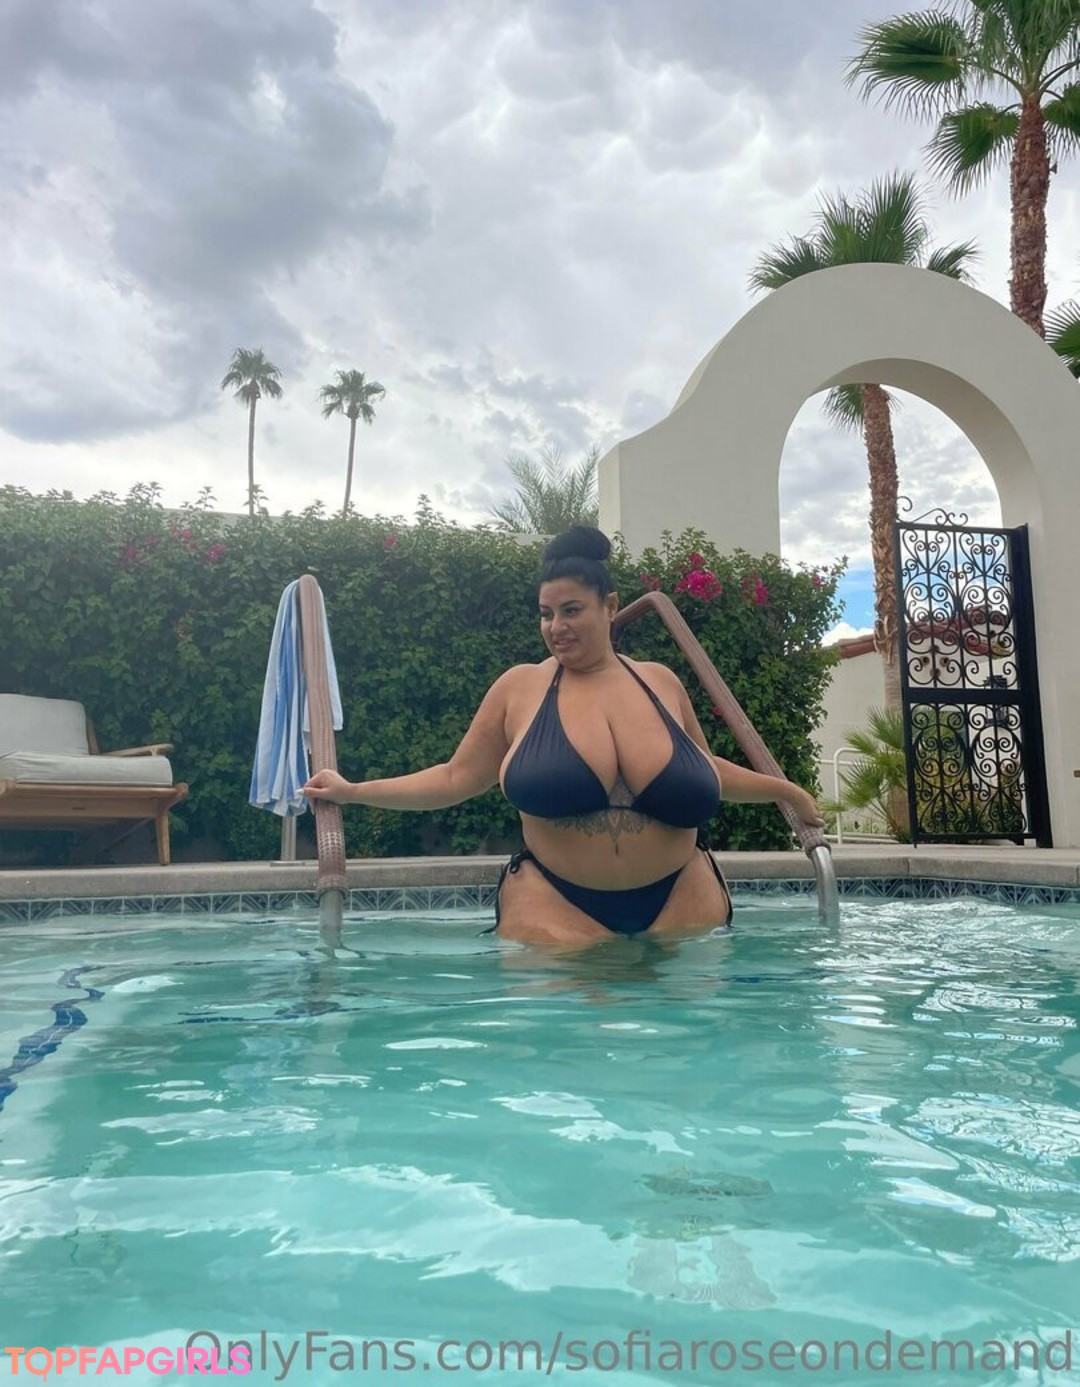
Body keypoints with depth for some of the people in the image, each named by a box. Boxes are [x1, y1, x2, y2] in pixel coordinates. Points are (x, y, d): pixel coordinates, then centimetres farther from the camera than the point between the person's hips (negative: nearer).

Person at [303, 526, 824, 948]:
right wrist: (353, 791, 1)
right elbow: (455, 779, 5)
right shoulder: (519, 687, 2)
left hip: (679, 901, 3)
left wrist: (786, 790, 27)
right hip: (558, 907, -2)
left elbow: (705, 770, 24)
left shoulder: (660, 681, 9)